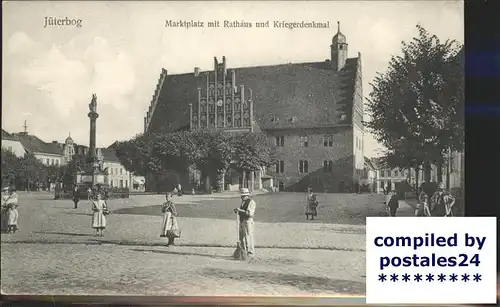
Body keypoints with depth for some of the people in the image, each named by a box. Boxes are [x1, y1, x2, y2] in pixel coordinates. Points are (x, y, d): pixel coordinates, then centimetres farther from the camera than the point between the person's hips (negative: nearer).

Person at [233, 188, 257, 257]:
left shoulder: (251, 202, -12)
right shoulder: (243, 202, 16)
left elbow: (250, 213, -21)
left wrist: (240, 210, -23)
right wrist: (237, 211, 0)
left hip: (248, 222, -9)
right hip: (242, 222, 9)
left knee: (248, 237, -7)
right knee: (242, 238, 11)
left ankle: (251, 252, 0)